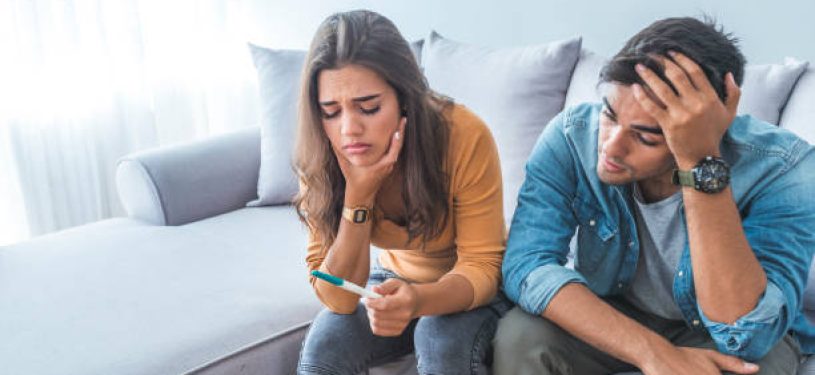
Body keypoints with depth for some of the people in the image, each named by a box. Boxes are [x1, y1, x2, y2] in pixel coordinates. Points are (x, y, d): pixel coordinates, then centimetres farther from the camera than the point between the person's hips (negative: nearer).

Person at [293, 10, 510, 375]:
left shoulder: (464, 136, -30)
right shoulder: (321, 161, -20)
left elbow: (481, 266, -22)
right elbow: (337, 298, -21)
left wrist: (418, 300, -44)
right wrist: (358, 195, -35)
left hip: (468, 286, -2)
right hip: (395, 278, 2)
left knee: (442, 345, -32)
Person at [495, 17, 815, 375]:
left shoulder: (782, 169, -27)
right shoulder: (572, 135, -23)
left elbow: (746, 336, -36)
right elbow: (525, 263, -28)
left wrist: (703, 164, -44)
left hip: (717, 335, 0)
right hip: (608, 314, 1)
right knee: (518, 340, -27)